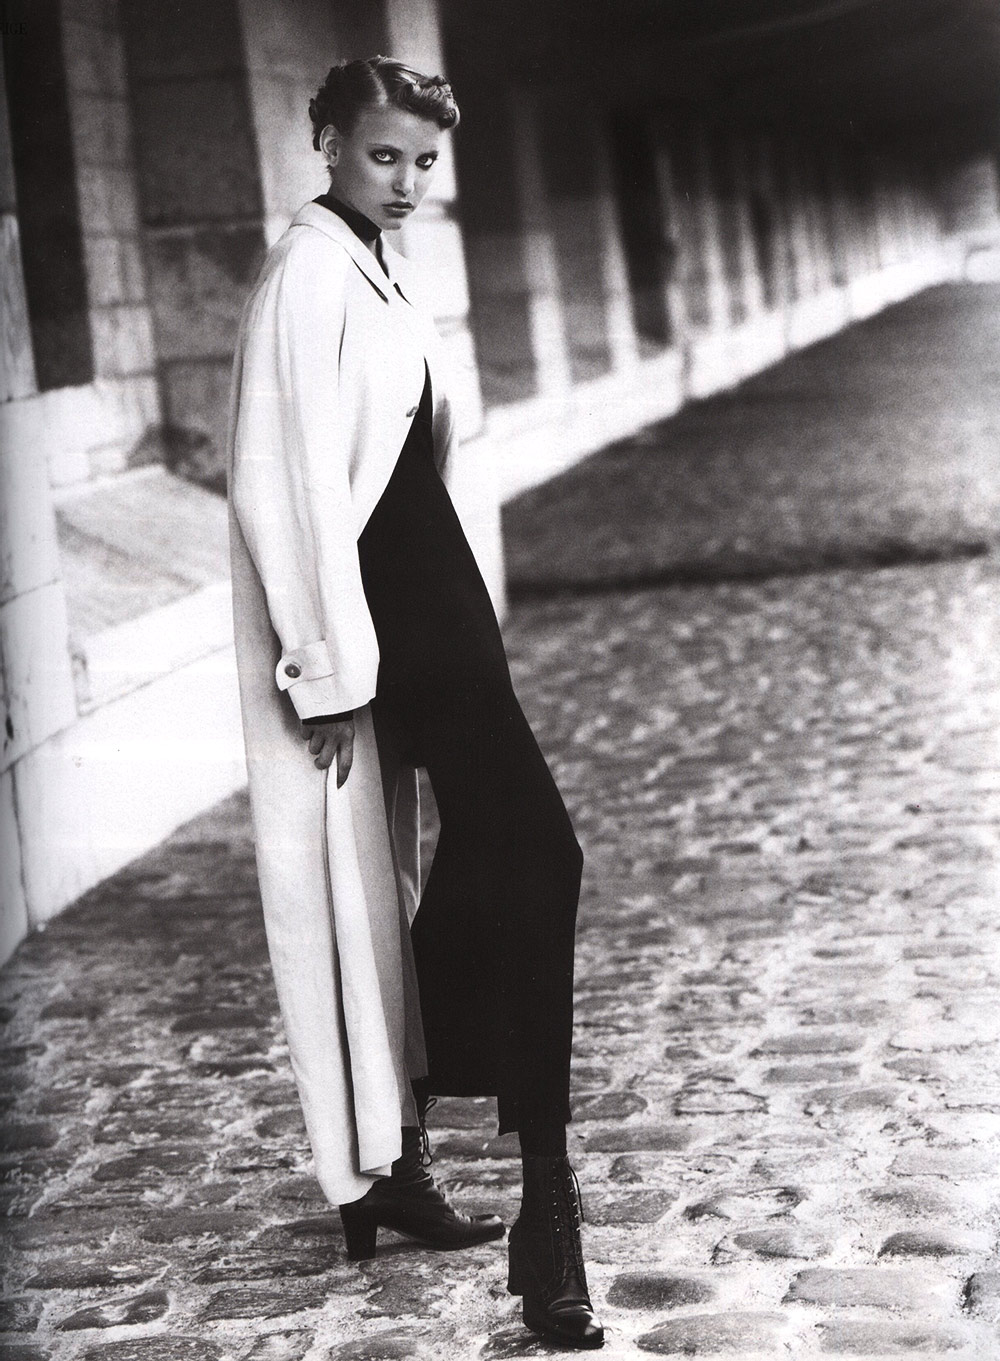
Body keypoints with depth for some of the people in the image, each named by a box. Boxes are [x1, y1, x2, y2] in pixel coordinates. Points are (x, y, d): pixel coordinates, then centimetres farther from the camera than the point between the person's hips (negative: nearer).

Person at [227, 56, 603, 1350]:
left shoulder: (378, 269, 15)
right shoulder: (308, 275, -13)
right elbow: (295, 485, -18)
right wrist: (333, 666, -19)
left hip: (425, 603, 10)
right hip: (377, 606, -10)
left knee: (479, 868, 13)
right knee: (530, 855, -13)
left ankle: (392, 1163, 25)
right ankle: (544, 1203, -9)